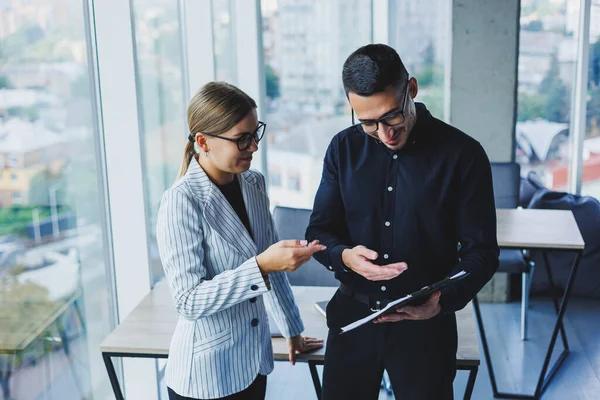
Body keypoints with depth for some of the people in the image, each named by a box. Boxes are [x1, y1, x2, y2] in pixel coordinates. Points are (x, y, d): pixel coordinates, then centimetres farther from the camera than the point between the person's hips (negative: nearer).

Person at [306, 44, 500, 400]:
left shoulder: (463, 154, -10)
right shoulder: (344, 148, -1)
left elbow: (481, 251, -9)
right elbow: (319, 231, 2)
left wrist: (443, 300, -27)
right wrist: (344, 255, -21)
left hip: (426, 324, -2)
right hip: (352, 316, 3)